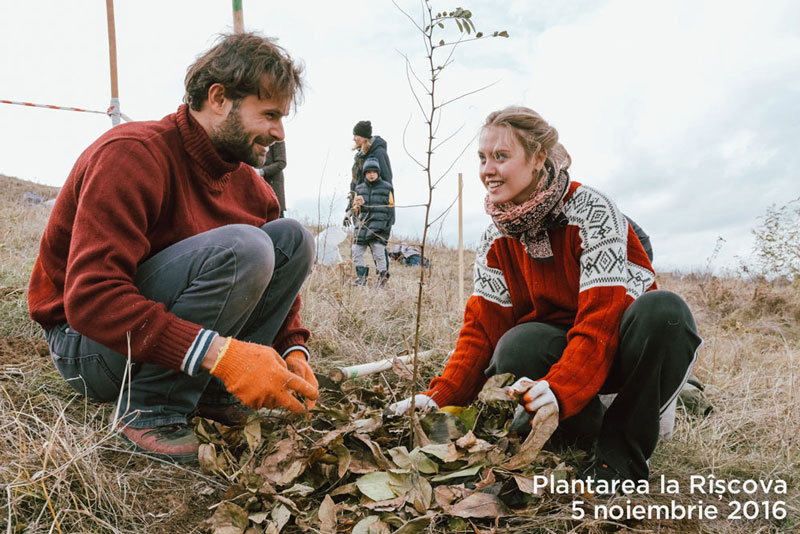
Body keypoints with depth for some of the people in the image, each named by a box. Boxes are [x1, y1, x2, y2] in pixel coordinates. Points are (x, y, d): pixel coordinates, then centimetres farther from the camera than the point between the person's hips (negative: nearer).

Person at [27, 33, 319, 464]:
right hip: (88, 341, -7)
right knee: (240, 247, -30)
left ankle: (215, 394, -7)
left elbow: (272, 271, 8)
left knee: (291, 237, -7)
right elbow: (90, 297, -31)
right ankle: (149, 411, -16)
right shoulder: (132, 154, -22)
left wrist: (292, 351, -13)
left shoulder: (249, 186, 2)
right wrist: (219, 352, -40)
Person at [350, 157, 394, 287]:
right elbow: (355, 208, 19)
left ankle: (382, 277, 7)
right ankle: (361, 277, 13)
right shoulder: (359, 188, 13)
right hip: (363, 224, 4)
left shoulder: (386, 188, 4)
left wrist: (388, 225, -4)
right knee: (356, 251, 1)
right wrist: (358, 204, -5)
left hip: (379, 225, -4)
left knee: (379, 253, -9)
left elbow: (390, 208, 4)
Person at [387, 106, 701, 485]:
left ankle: (621, 450, -18)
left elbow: (602, 317, -28)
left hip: (624, 346, -3)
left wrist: (559, 388, -44)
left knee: (663, 309, -36)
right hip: (560, 349, 3)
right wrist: (441, 396, -21)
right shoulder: (497, 238, -3)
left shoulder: (590, 210, -20)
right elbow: (483, 325, -7)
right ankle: (588, 432, -5)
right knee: (517, 345, -31)